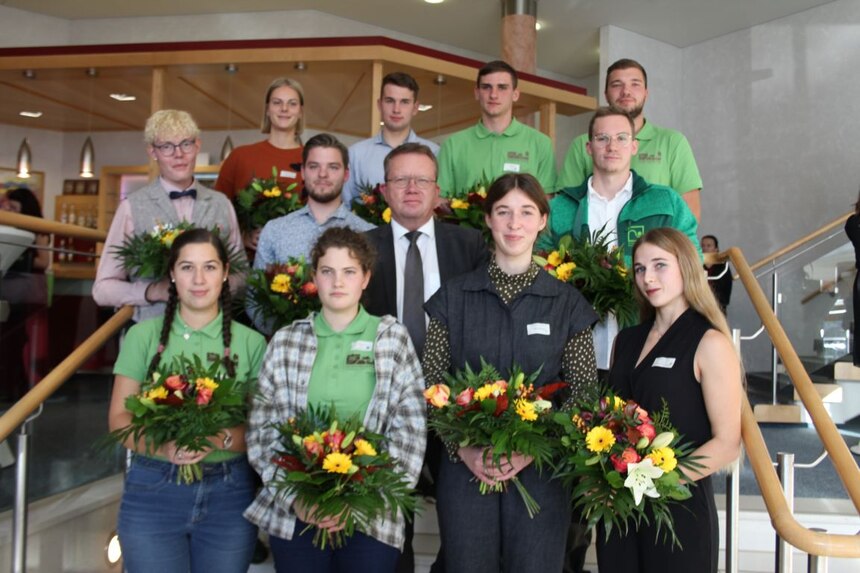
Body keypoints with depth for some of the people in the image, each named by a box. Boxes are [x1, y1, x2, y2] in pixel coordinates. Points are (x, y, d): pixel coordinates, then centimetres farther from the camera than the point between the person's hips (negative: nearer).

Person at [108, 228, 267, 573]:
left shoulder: (251, 342, 1)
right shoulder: (143, 335, 1)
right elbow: (119, 418, 0)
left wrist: (219, 440, -20)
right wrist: (163, 446, -19)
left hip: (229, 493, 1)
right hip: (153, 491, 0)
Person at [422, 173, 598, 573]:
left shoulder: (567, 303, 2)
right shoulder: (453, 297, 2)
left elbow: (582, 395, 2)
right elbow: (432, 385, 2)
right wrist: (463, 450, -11)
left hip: (539, 471, 0)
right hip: (465, 469, 0)